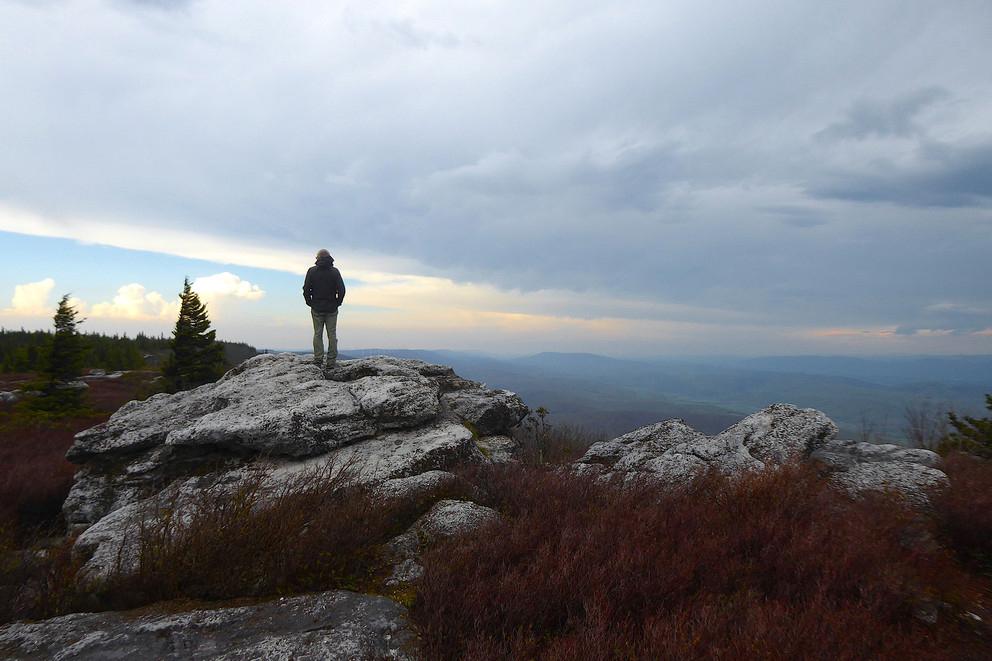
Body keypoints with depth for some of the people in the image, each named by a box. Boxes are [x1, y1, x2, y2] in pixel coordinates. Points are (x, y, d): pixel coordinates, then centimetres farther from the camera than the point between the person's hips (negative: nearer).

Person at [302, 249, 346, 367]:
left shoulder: (312, 271, 0)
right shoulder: (335, 271, -1)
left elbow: (306, 289, -3)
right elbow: (341, 290, -6)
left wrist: (310, 303, 6)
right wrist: (337, 303, 5)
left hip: (317, 308, 0)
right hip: (332, 308, 0)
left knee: (317, 334, 5)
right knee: (332, 334, 3)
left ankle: (318, 359, 0)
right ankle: (331, 361, 1)